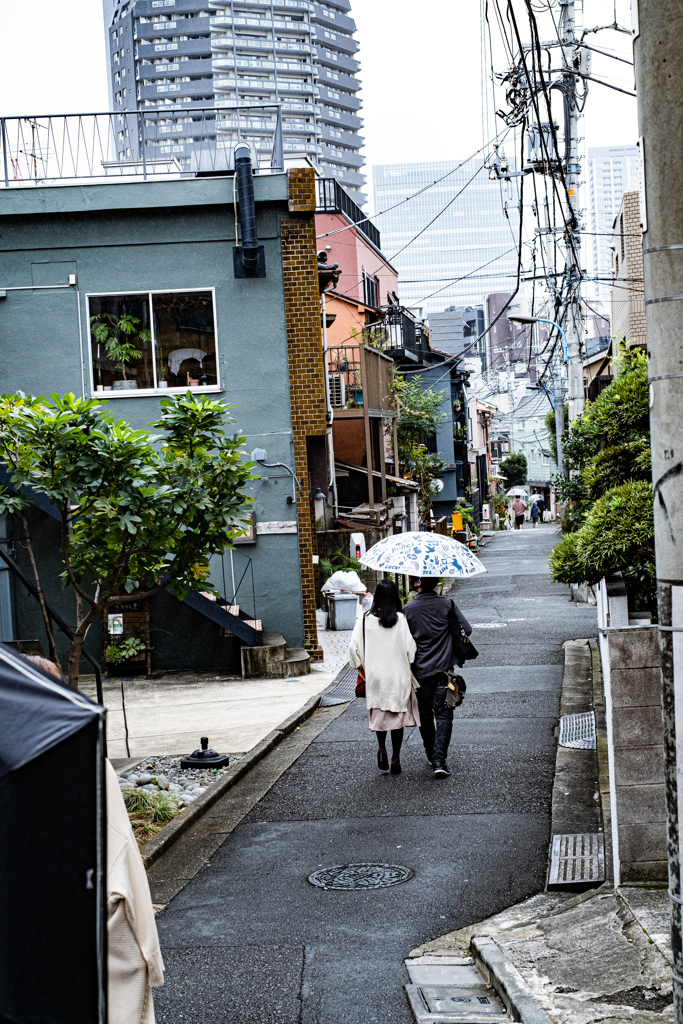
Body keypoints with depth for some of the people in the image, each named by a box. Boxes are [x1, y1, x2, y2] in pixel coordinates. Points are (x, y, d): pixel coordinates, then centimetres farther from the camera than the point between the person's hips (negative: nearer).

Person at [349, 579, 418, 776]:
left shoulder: (365, 620, -6)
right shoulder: (400, 619, -12)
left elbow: (354, 647, -5)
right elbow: (410, 648, -13)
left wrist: (361, 665, 12)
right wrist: (410, 664, 6)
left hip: (375, 676, 1)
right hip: (398, 676, -1)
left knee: (379, 713, 20)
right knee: (398, 715, 8)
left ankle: (381, 748, 6)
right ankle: (395, 759, 10)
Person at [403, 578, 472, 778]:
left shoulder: (409, 609, -5)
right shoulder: (447, 604, -6)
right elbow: (467, 629, -6)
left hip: (420, 670, 1)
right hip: (443, 668, -1)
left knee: (424, 713, 16)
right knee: (443, 714, 2)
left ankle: (431, 756, 26)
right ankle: (439, 760, -11)